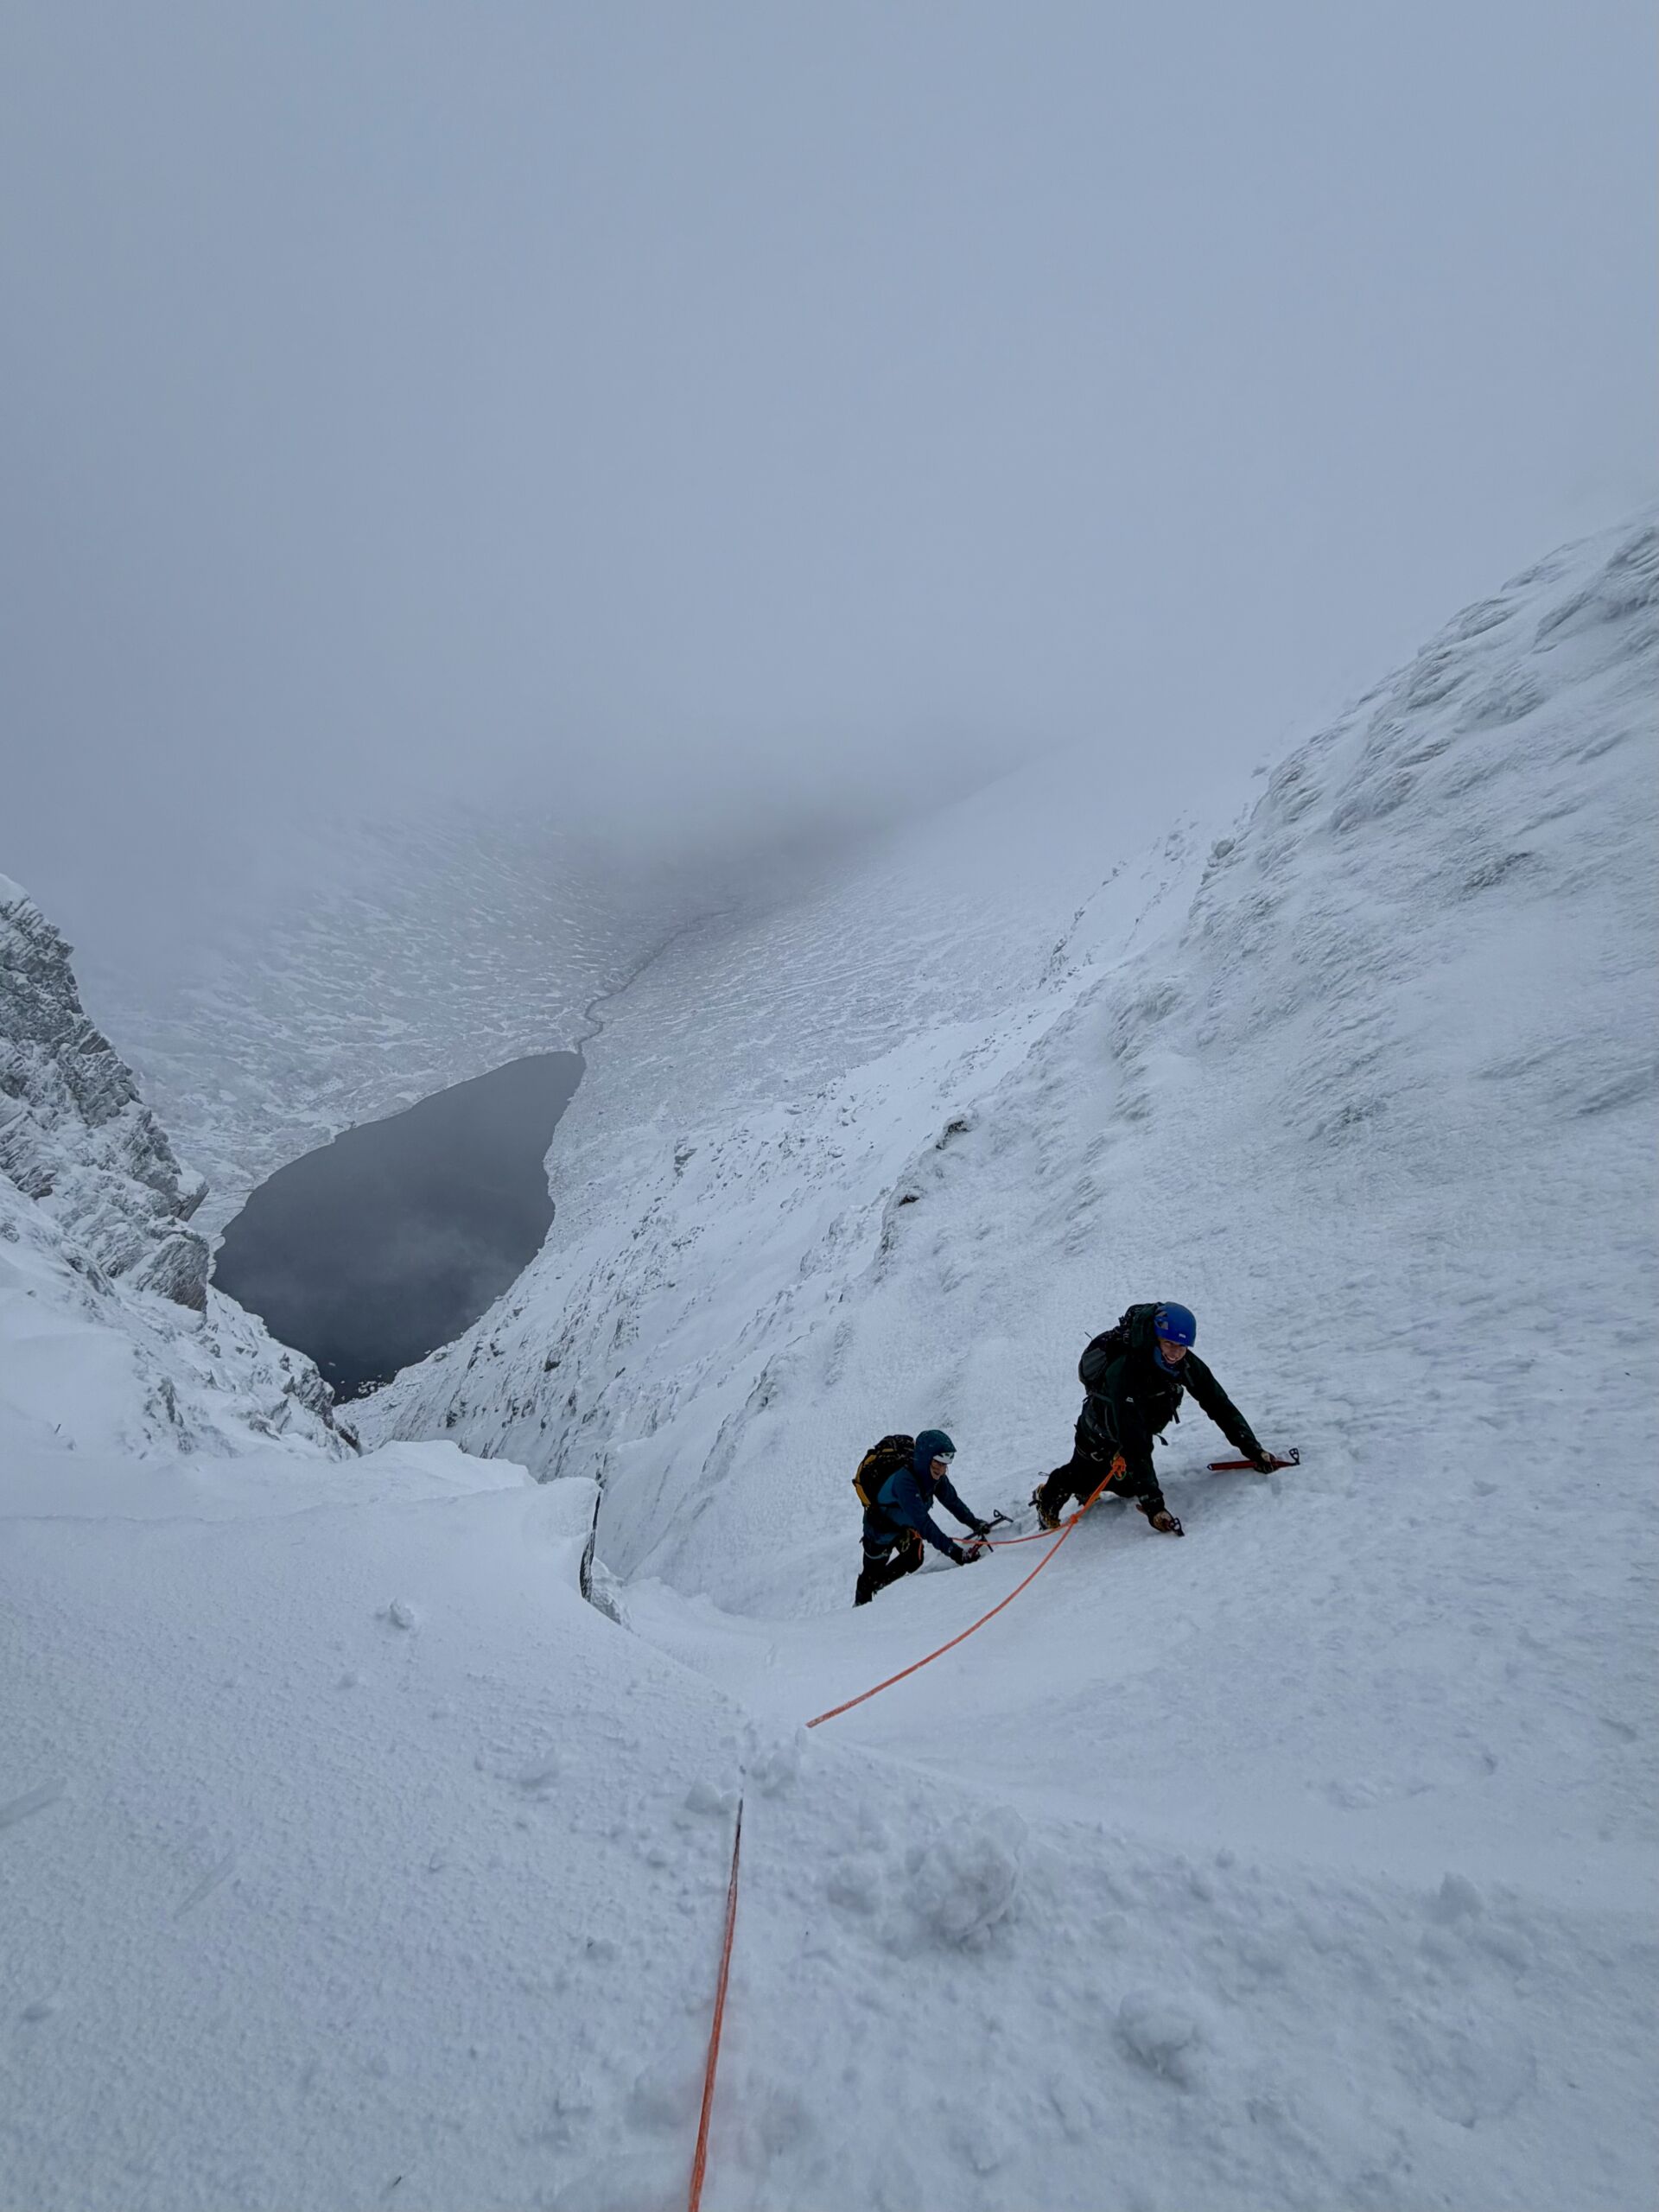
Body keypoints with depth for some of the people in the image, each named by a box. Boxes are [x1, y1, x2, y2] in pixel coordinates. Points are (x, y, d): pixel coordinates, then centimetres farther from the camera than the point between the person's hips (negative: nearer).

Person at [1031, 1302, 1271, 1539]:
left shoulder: (1185, 1364, -27)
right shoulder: (1124, 1373, -46)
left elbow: (1219, 1404, -15)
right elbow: (1133, 1444, -49)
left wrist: (1252, 1448, -19)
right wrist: (1152, 1503, -52)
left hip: (1142, 1429, 6)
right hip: (1100, 1437, -6)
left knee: (1128, 1486, 20)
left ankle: (1085, 1490, 47)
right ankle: (1048, 1496, 42)